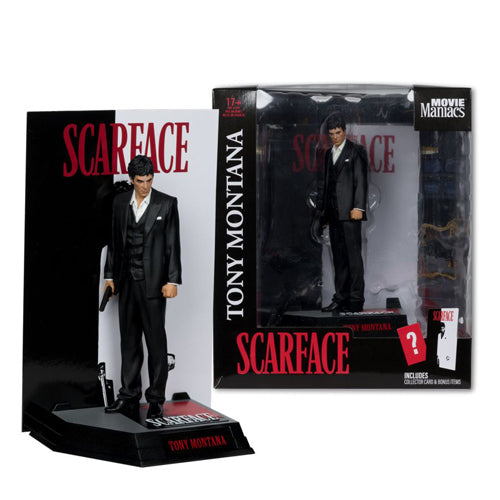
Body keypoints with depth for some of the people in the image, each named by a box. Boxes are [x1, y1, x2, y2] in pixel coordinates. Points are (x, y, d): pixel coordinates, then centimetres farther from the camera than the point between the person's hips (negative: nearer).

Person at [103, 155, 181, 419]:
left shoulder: (166, 203, -3)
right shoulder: (120, 202, 8)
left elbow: (173, 244, -5)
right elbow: (114, 241, 13)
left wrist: (173, 280, -10)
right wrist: (110, 275, 10)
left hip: (153, 282, -4)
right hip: (126, 282, 4)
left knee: (156, 340, 0)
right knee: (129, 341, 11)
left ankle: (156, 398, 9)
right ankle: (129, 396, 20)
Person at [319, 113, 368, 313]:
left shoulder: (356, 151, -1)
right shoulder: (329, 154, 20)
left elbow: (361, 181, -8)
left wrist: (358, 207, -17)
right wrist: (324, 209, 17)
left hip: (349, 211, -7)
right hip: (333, 213, 7)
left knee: (353, 256, -7)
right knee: (338, 257, 8)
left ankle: (356, 300, -5)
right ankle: (341, 298, 12)